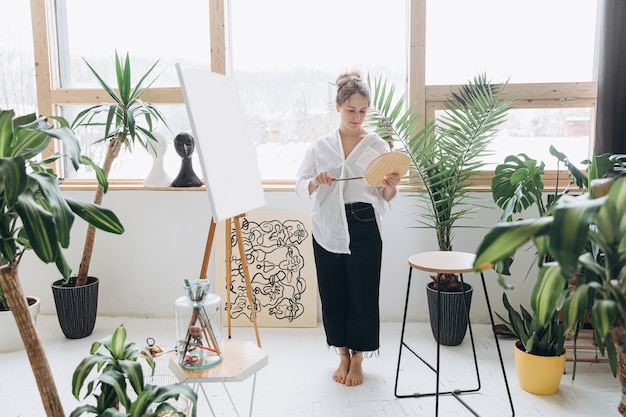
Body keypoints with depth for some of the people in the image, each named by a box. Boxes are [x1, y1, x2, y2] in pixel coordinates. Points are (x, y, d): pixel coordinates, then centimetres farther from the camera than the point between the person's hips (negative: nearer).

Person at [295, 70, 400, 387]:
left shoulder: (378, 146, 1)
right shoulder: (320, 146, 5)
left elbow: (385, 199, 3)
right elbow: (300, 187, 4)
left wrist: (391, 187, -20)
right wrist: (316, 182, -17)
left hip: (364, 230, -1)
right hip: (327, 229, 2)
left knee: (362, 294, 3)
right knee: (332, 294, 8)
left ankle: (357, 360, 22)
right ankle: (343, 356, 28)